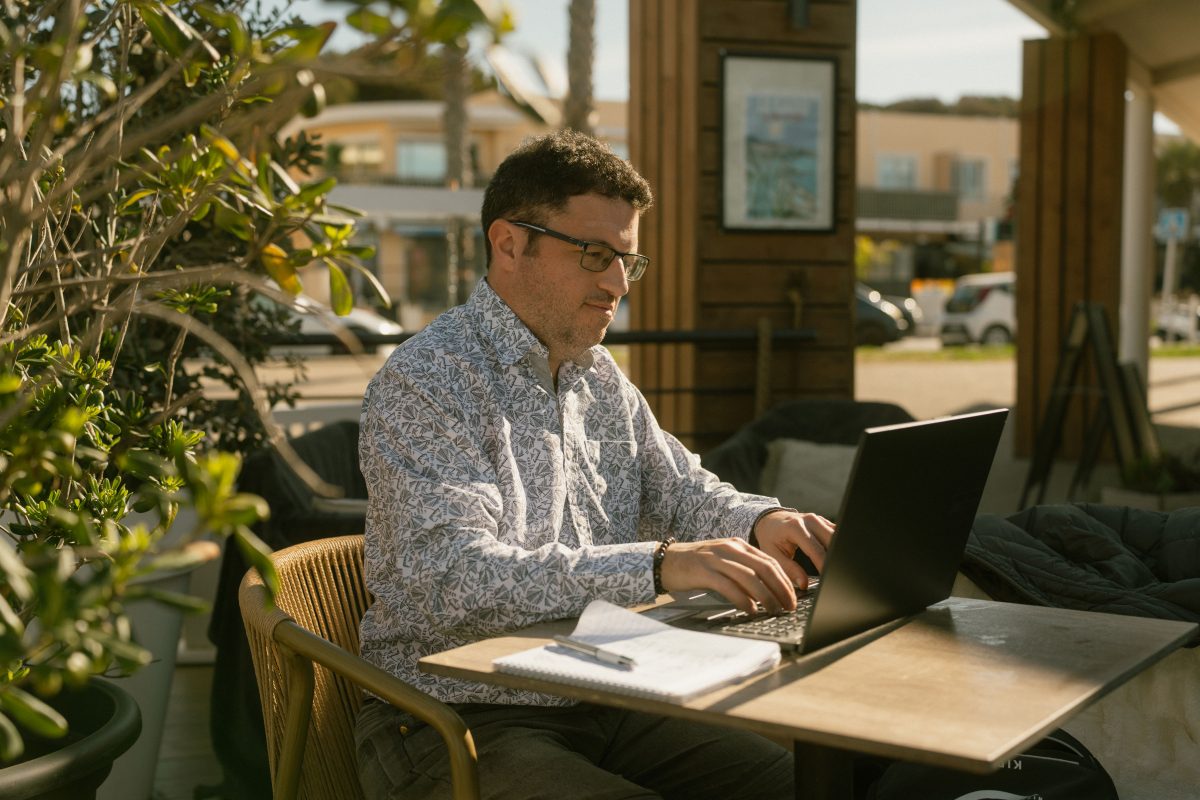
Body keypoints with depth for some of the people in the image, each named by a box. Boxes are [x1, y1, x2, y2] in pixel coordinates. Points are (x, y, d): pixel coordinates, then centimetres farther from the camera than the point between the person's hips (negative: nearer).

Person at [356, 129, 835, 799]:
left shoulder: (602, 378, 13)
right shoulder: (424, 383, -14)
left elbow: (679, 491, 19)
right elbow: (453, 579, -26)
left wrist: (759, 524, -5)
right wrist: (657, 566, -34)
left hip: (604, 707, 7)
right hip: (461, 724, -7)